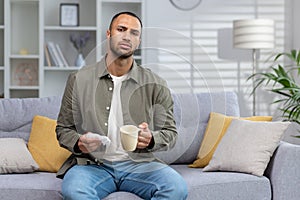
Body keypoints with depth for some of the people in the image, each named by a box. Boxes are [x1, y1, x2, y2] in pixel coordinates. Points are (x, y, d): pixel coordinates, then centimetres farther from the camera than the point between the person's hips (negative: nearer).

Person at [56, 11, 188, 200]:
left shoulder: (155, 84, 6)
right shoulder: (79, 80, 5)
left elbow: (170, 132, 9)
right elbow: (64, 128, 11)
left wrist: (150, 140, -14)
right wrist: (79, 143, -12)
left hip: (139, 163, 2)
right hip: (93, 164, -1)